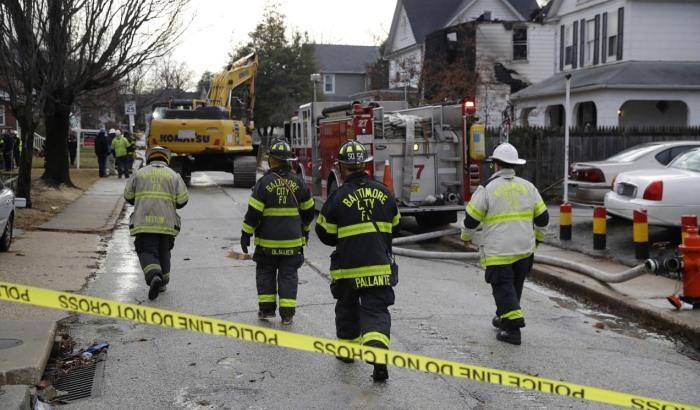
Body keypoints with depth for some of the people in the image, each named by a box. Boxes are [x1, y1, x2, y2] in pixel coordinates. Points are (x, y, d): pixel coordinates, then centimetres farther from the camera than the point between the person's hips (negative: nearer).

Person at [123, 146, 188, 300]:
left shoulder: (139, 173, 9)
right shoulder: (174, 175, 8)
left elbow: (128, 196, 12)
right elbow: (182, 200, 2)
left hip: (144, 222, -1)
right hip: (167, 222, 1)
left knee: (146, 251, -2)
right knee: (164, 252, 17)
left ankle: (154, 276, -28)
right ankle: (162, 282, 23)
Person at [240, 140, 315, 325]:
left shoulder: (264, 182, -10)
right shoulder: (298, 182, 1)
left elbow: (253, 212, -12)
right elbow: (308, 210, 10)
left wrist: (246, 234, -3)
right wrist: (305, 230, 25)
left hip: (268, 240, -2)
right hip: (293, 240, 2)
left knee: (265, 272, 13)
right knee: (288, 275, 7)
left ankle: (266, 309, 15)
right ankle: (287, 313, 6)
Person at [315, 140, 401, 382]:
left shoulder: (338, 197, -10)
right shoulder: (384, 193, 1)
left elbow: (325, 233, -1)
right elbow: (394, 227, 14)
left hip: (348, 266, -1)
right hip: (380, 265, 1)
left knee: (347, 307, 20)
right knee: (376, 309, 1)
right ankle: (378, 351, -22)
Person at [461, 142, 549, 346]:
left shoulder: (487, 189, -10)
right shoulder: (528, 187, 5)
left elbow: (471, 219, -5)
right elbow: (543, 217, 10)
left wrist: (466, 237, 14)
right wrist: (537, 237, 27)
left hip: (497, 251, -5)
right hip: (524, 248, 5)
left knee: (503, 287, 0)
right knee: (515, 285, 19)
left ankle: (513, 329, -8)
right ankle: (503, 318, 35)